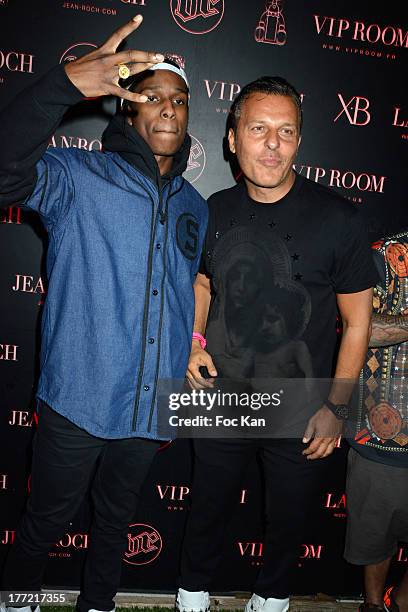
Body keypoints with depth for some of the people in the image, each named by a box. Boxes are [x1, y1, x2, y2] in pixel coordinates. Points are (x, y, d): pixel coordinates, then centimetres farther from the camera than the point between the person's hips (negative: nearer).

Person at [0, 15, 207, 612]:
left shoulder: (194, 207, 8)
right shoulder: (78, 177, -8)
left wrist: (188, 382, 15)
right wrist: (66, 83, -39)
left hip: (152, 406, 4)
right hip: (77, 400, -4)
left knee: (117, 515, 23)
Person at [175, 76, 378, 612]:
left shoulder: (336, 219, -15)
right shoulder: (217, 211, -4)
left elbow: (358, 321, -9)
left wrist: (336, 408, -10)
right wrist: (194, 340, -4)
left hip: (301, 417, -2)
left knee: (288, 516, 21)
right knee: (209, 506, 22)